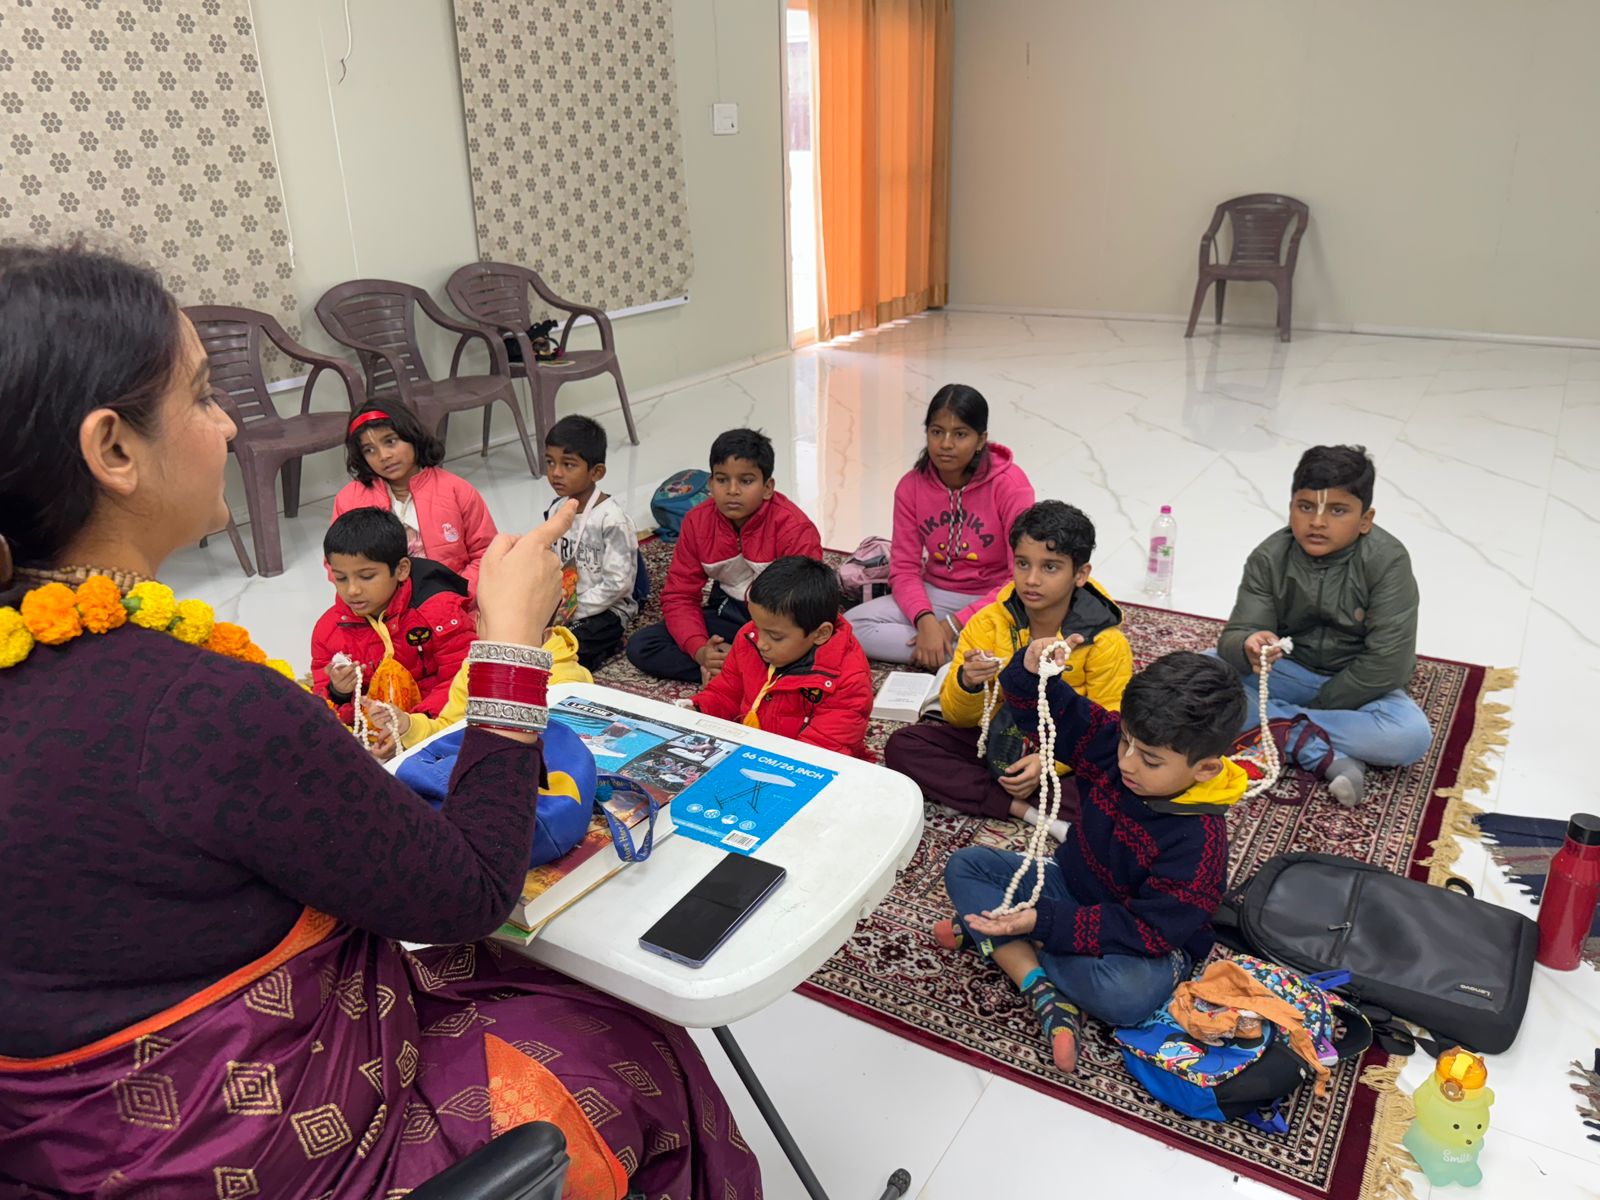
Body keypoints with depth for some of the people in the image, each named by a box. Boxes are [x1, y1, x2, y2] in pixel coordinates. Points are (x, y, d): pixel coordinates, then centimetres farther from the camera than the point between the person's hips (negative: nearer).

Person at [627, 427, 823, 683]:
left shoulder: (795, 529, -20)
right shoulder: (697, 521, -7)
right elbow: (679, 595, -5)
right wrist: (700, 650, -24)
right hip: (728, 612, 5)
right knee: (639, 647, -13)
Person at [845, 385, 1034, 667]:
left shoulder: (1010, 484, -14)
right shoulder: (911, 486, -3)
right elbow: (904, 567, -4)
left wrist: (955, 623, -21)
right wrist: (925, 620, -25)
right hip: (935, 596, 5)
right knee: (853, 624, -21)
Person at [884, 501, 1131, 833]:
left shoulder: (1106, 644, -15)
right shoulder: (988, 623, -9)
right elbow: (958, 717, -6)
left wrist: (1049, 764, -29)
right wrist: (967, 685, -29)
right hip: (997, 743, 3)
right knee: (901, 746, -18)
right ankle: (1022, 809, -21)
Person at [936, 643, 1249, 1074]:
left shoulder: (1199, 840, -30)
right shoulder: (1112, 744, -15)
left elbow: (1148, 930, -30)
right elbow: (1050, 713, -6)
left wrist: (1043, 922, -37)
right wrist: (1031, 673, -32)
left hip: (1151, 940, -6)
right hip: (1074, 885, 6)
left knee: (1129, 994, -40)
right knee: (965, 865, -10)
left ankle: (988, 933, -19)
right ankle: (1045, 993, -22)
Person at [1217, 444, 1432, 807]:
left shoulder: (1387, 562, -19)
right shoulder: (1269, 558, -13)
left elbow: (1387, 664, -21)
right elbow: (1235, 636, -21)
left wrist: (1319, 705, -18)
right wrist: (1248, 649, -45)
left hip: (1355, 683, -2)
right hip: (1289, 671, 3)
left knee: (1413, 735, -33)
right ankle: (1326, 757, -27)